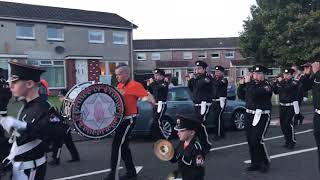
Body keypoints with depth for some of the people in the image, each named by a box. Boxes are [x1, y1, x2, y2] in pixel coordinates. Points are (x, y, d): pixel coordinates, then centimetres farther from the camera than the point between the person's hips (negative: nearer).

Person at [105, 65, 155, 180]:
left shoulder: (134, 85, -13)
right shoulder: (119, 86, 13)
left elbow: (148, 96, -18)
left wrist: (149, 99, -38)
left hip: (128, 119, -9)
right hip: (120, 119, 9)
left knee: (117, 146, -9)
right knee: (123, 146, 13)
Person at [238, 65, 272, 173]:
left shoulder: (267, 85, -10)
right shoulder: (251, 84, 13)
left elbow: (254, 94, -26)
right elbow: (241, 96, 17)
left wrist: (248, 83, -17)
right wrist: (241, 85, 5)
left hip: (261, 116, -7)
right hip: (249, 115, 7)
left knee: (257, 140, -11)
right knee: (250, 140, 7)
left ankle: (265, 163, 7)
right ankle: (255, 163, 20)